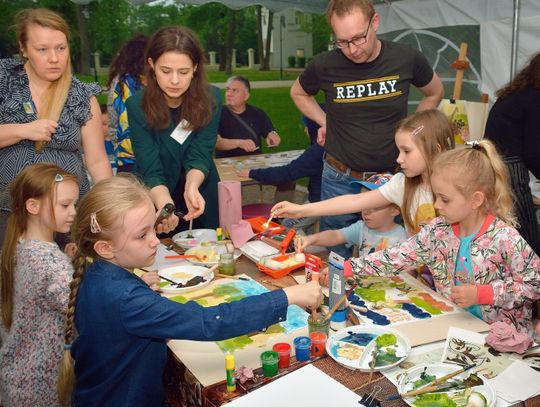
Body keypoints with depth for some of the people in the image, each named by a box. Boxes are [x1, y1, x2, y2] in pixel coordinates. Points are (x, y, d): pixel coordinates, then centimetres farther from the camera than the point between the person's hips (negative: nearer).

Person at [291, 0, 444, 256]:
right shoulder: (325, 65, -11)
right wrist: (325, 122, 0)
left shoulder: (406, 59, -10)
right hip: (340, 179, 0)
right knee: (337, 257, 12)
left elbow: (435, 92, 12)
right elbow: (298, 93, 12)